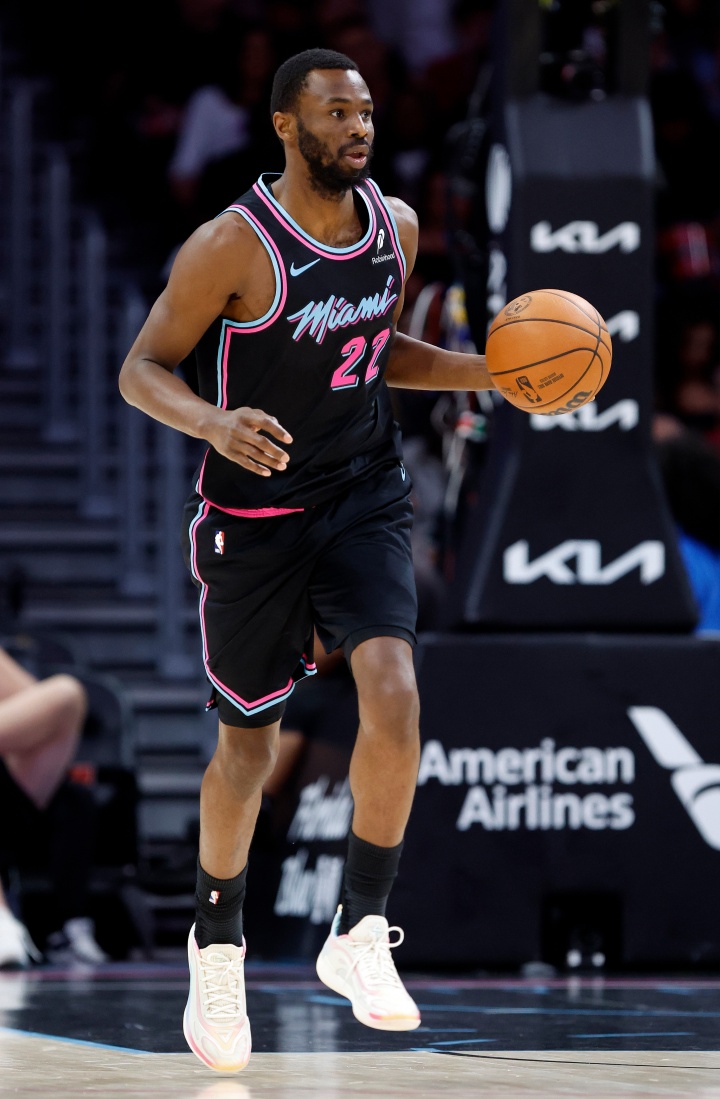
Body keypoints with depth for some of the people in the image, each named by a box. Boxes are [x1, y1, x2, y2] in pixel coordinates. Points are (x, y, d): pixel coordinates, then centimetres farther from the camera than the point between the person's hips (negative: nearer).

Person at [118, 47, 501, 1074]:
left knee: (394, 692, -20)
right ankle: (217, 949, 30)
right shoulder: (232, 245, -17)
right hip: (254, 515, -3)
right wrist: (214, 422, -32)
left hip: (365, 502, 4)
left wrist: (487, 371, 2)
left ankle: (359, 934, -9)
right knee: (249, 742, 7)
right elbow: (143, 369, -12)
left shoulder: (395, 226, 1)